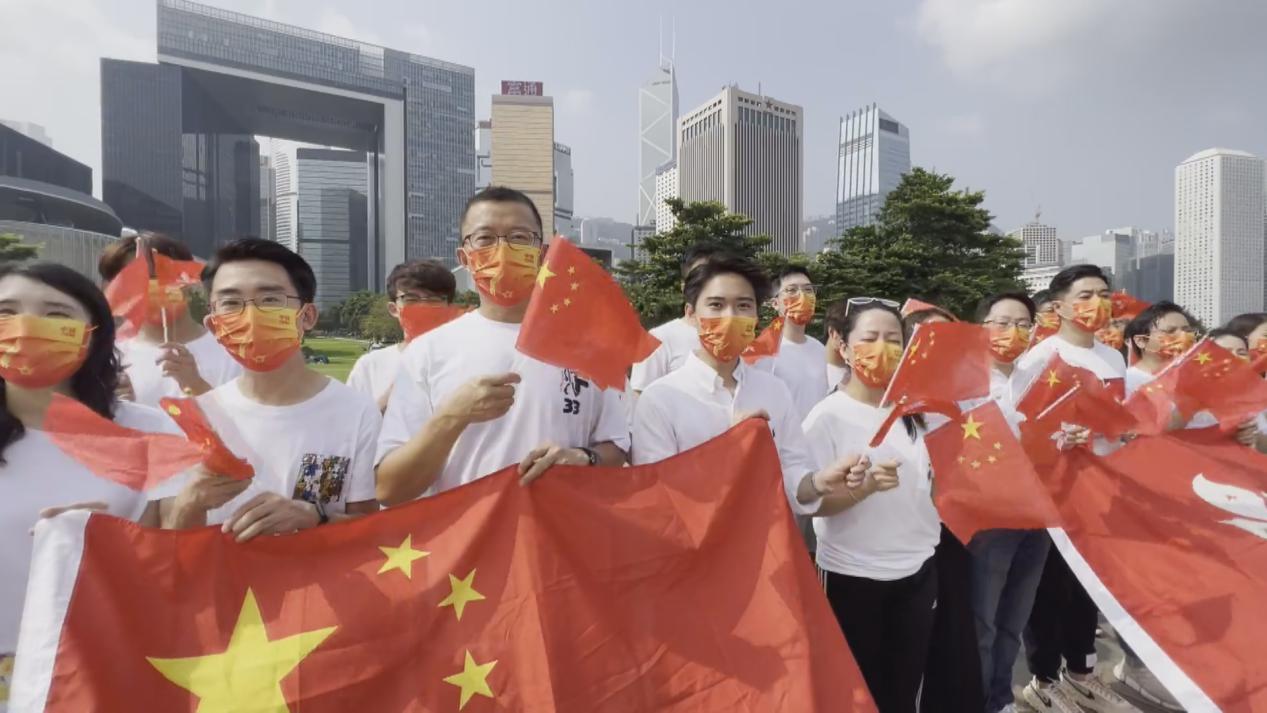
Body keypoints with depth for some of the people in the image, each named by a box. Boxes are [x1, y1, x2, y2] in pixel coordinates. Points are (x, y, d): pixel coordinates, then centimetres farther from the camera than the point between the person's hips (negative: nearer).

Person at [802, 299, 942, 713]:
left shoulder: (914, 412, 2)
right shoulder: (828, 416, -14)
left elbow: (929, 485, 13)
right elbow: (810, 501, -17)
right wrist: (864, 487, -31)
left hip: (918, 572, 5)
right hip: (853, 577, -5)